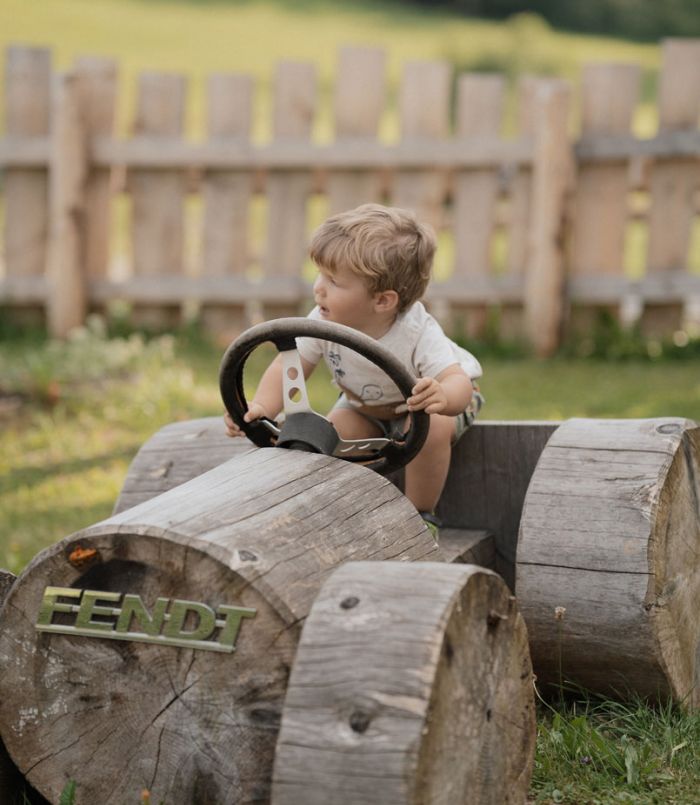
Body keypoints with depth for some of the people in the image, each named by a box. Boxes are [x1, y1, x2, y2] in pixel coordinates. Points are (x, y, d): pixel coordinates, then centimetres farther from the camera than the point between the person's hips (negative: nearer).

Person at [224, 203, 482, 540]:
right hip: (366, 404, 4)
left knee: (430, 430, -34)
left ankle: (421, 514, -9)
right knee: (337, 428, -23)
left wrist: (442, 396, -75)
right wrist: (261, 407, -44)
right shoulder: (322, 322, -29)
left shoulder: (418, 334, -41)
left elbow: (459, 381, -49)